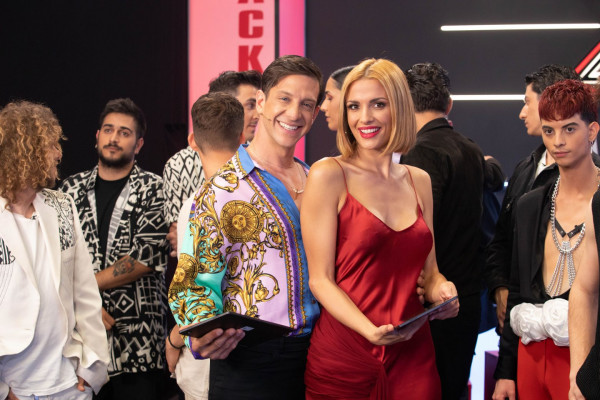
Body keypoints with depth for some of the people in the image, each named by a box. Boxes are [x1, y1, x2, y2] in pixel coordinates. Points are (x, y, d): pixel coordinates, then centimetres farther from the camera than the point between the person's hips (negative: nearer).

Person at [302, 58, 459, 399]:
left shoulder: (419, 181, 9)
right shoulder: (329, 175, -6)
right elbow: (320, 279, -9)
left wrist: (441, 289, -6)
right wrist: (371, 330, -24)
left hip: (413, 355, 4)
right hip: (343, 356, -4)